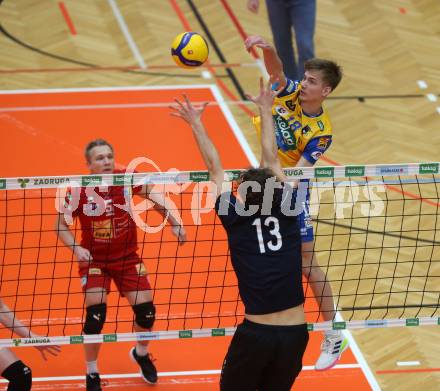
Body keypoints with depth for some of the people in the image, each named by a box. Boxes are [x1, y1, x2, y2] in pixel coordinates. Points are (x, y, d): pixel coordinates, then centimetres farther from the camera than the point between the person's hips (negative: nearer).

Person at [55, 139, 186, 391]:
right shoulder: (80, 191, -19)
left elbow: (155, 197, 0)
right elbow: (61, 224, -8)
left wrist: (174, 222, -10)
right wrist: (76, 248, -23)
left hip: (127, 257, 2)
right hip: (94, 259, -2)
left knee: (146, 310, -2)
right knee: (96, 314, -16)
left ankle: (141, 354, 33)